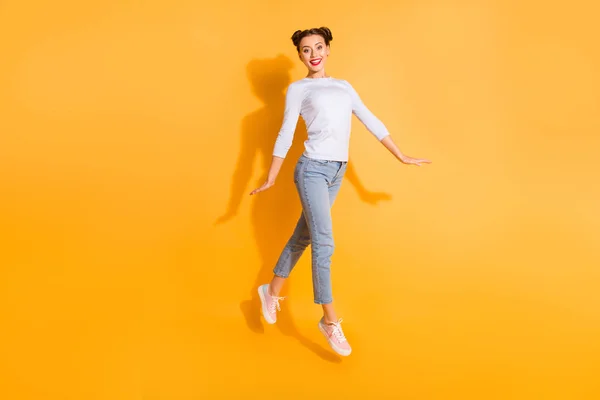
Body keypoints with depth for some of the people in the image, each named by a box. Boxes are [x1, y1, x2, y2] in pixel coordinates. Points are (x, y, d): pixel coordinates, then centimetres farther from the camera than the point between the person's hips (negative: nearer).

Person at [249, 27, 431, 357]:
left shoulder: (344, 86, 16)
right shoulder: (298, 89, 4)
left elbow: (371, 122, 16)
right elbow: (286, 134, 1)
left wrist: (402, 157, 15)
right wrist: (270, 179, -1)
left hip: (337, 172, 5)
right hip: (312, 169, -5)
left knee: (304, 236, 13)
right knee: (324, 243, -9)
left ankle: (271, 291, 32)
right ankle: (330, 321, 0)